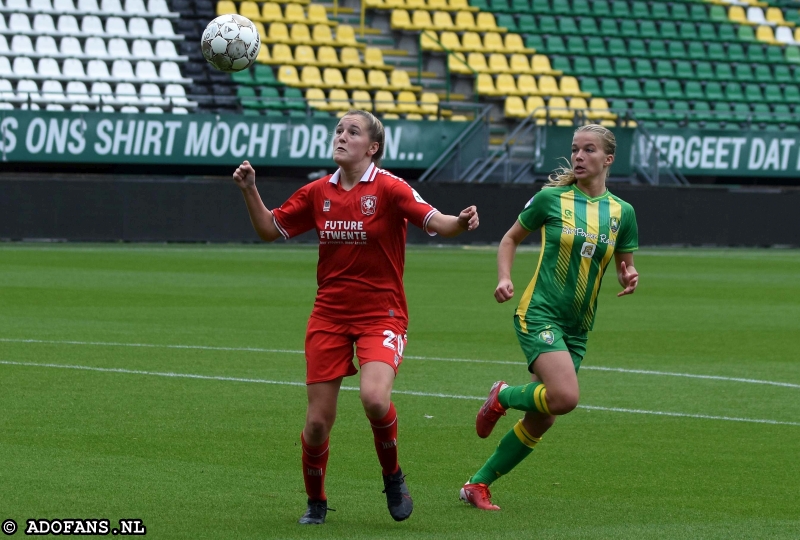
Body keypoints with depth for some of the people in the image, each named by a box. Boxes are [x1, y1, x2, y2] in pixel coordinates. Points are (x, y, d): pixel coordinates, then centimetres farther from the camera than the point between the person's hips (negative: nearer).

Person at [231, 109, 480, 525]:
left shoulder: (388, 188, -9)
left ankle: (392, 475, 1)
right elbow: (270, 229, 15)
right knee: (317, 422, 0)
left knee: (375, 399, -28)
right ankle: (316, 502, 25)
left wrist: (460, 222, -42)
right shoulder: (317, 193, 6)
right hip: (329, 315, 4)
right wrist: (249, 190, 0)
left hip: (381, 314, -4)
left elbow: (434, 221, -21)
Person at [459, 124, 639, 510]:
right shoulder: (551, 198, -3)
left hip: (577, 328, 5)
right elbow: (512, 237, 9)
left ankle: (477, 484, 19)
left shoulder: (622, 212, 5)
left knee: (540, 421, 5)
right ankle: (504, 396, 4)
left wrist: (629, 277, -10)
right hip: (539, 314, -5)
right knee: (565, 396, -26)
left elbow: (624, 267, 14)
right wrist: (504, 277, -7)